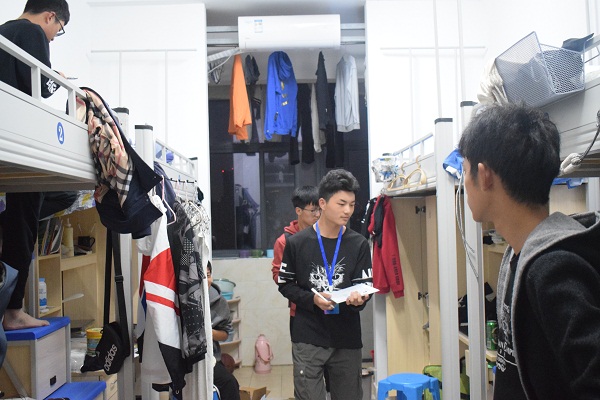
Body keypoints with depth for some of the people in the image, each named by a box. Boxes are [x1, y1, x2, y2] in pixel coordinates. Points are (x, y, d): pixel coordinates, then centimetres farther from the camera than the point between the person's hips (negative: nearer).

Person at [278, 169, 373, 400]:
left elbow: (365, 286, 2)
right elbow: (285, 285, 3)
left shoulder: (359, 244, 1)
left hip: (347, 339, 2)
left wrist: (359, 298, -22)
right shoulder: (297, 243, -3)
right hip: (308, 338, -2)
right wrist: (312, 299, -15)